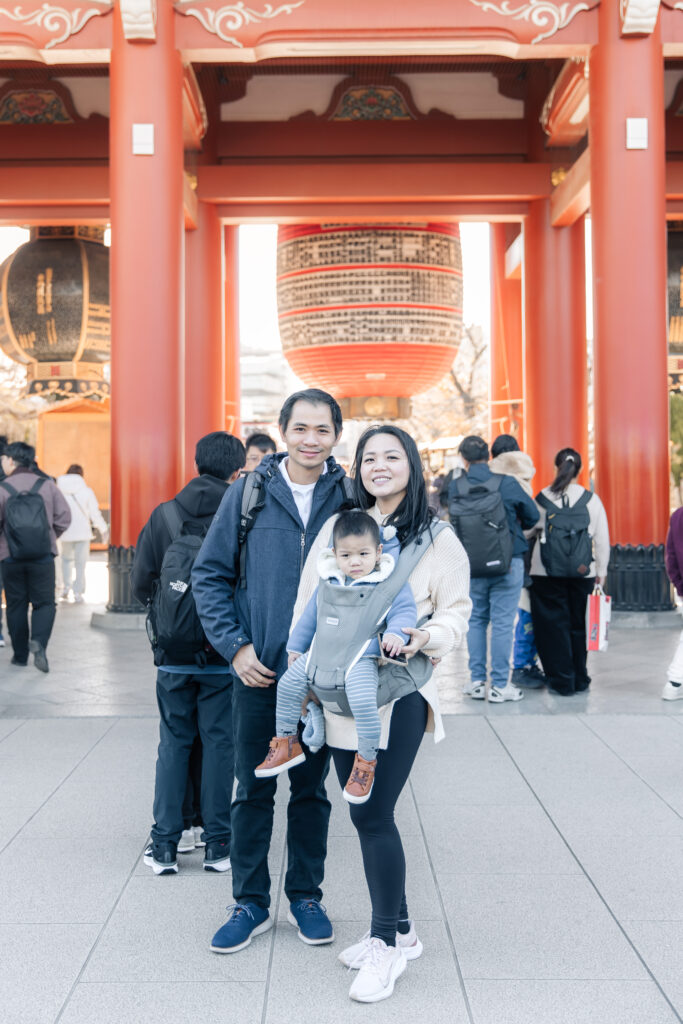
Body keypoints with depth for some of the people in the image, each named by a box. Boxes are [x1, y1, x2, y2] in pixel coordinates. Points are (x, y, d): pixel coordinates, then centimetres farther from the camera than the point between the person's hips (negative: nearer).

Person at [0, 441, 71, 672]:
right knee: (44, 602, 8)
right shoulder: (47, 485, 0)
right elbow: (64, 517, 0)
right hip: (43, 557, 1)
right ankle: (39, 641, -17)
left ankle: (20, 655, 16)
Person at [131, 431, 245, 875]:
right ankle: (217, 843, 14)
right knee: (219, 742, 9)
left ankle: (165, 843, 14)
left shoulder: (163, 516, -3)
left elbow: (141, 584, -2)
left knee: (174, 742, 12)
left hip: (174, 654, 2)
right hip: (224, 654, -2)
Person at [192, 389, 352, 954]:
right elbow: (210, 574, 1)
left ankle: (306, 896, 30)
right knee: (253, 789, 9)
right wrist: (235, 646, -7)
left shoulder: (350, 497, -2)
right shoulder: (249, 492, -3)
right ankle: (250, 902, 25)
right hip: (258, 671, 0)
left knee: (312, 788, 14)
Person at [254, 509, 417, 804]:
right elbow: (310, 614, 21)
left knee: (362, 702, -27)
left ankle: (366, 760, -7)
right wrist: (295, 647, 24)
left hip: (361, 660, -6)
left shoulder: (389, 582, -4)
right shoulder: (328, 582, 10)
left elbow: (404, 610, -6)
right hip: (320, 655, 6)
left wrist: (396, 633, -27)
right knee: (288, 685, 1)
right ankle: (286, 743, 18)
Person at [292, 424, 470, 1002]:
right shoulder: (337, 527, 10)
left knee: (373, 815, -7)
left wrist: (427, 637, -19)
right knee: (368, 815, 11)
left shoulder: (438, 539, 0)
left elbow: (457, 611, 2)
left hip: (398, 694, -4)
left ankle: (386, 945, 12)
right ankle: (400, 931, 29)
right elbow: (308, 601, 12)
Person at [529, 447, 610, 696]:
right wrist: (600, 572, 12)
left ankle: (562, 681, 6)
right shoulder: (591, 499, 0)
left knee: (553, 624, 5)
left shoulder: (542, 499, -3)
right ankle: (579, 680, 19)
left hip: (547, 573, -2)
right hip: (582, 573, 2)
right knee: (578, 624, 12)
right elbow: (602, 539, 3)